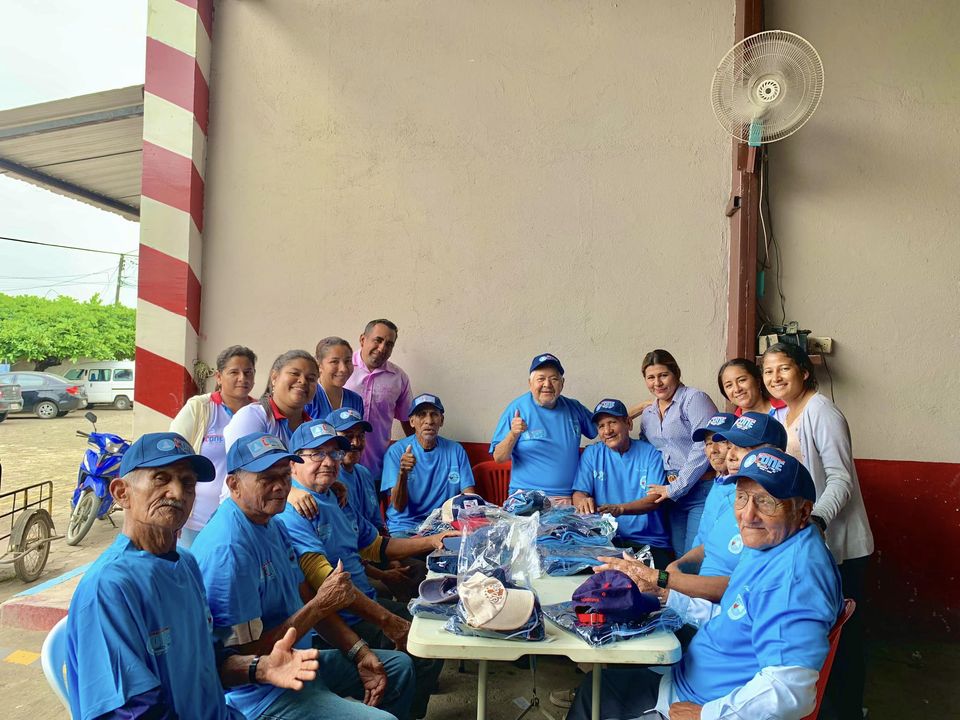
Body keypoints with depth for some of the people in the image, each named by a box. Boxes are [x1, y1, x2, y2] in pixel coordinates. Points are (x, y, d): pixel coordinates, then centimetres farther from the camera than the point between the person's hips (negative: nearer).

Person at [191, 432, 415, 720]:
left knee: (400, 667, 19)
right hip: (262, 693, -9)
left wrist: (359, 652, 1)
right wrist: (320, 606, -22)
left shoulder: (272, 523, 5)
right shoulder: (227, 547, -25)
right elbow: (248, 654, -24)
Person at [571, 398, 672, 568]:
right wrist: (584, 501, -23)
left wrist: (620, 509, -26)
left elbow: (655, 499, -7)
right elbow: (578, 493, 4)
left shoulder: (651, 453, 3)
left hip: (650, 543, -2)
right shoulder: (592, 454, 10)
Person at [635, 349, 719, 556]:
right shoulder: (647, 414, 14)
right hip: (673, 496, 7)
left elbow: (703, 448, -16)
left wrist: (675, 488, -13)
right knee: (679, 556, 8)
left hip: (703, 490, -6)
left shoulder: (694, 399, -7)